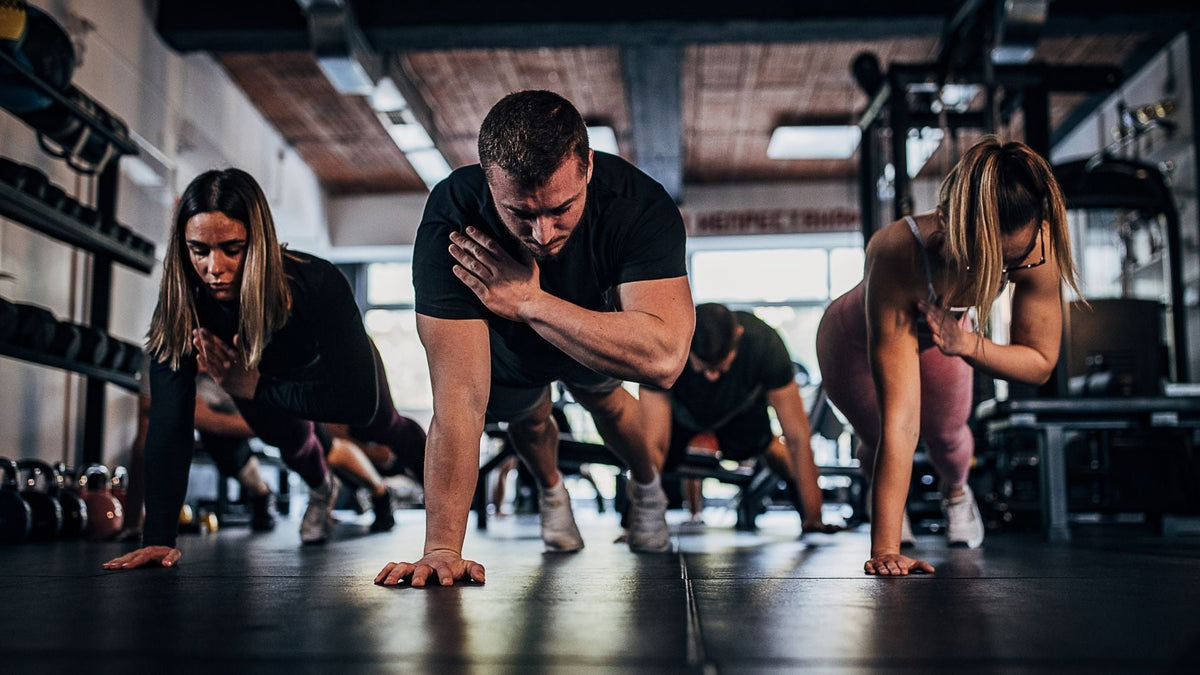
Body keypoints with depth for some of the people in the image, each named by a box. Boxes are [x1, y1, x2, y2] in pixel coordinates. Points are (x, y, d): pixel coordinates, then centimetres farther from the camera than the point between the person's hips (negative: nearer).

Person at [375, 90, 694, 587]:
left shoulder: (640, 205, -43)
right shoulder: (450, 223, -44)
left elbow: (664, 358, -55)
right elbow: (461, 396, -49)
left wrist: (529, 301, -51)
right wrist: (442, 550, -53)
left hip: (594, 320, 0)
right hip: (505, 346, 0)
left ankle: (646, 486, 53)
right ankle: (551, 491, 54)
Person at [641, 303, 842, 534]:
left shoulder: (764, 343, -41)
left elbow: (797, 436, -35)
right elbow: (654, 443, -41)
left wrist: (813, 517, -36)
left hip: (741, 406, 2)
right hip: (681, 407, -1)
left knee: (755, 445, -14)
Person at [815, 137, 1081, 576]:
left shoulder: (1036, 247, -37)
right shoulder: (896, 256, -49)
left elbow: (1041, 362, -22)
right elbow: (899, 420, -51)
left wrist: (966, 343, -42)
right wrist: (885, 549, -52)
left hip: (939, 336, 3)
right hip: (854, 343, -3)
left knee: (947, 434, 12)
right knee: (878, 438, 9)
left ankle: (955, 491, 51)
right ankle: (883, 496, 48)